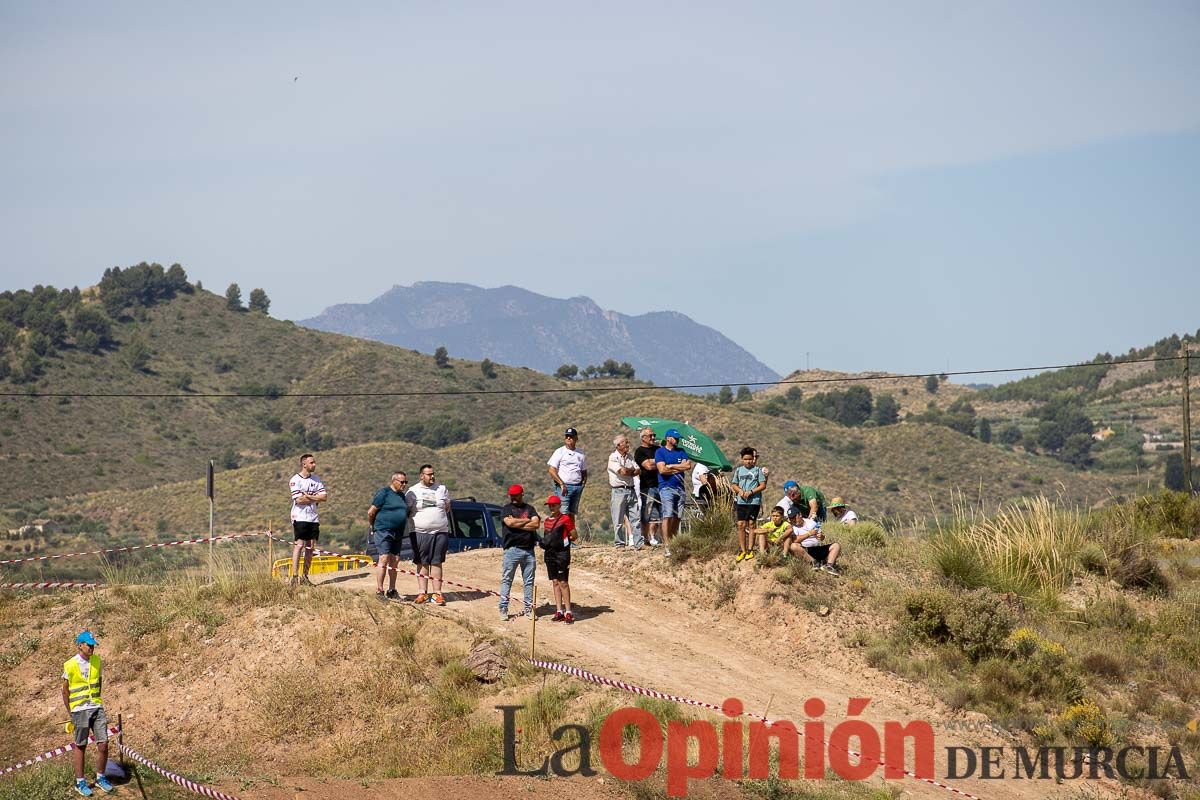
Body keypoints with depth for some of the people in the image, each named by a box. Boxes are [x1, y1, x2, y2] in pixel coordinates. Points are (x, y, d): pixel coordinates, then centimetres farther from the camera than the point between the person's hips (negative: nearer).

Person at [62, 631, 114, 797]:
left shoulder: (96, 660, 3)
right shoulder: (70, 665, -11)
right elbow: (65, 690, -2)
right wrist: (70, 713, 1)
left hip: (97, 708, 4)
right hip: (80, 711, -4)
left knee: (103, 744, 0)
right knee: (80, 746, 5)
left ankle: (100, 778, 18)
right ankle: (80, 782, 16)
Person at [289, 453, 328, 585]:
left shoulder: (316, 480, 13)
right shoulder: (295, 480, -5)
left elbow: (324, 496, 3)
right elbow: (299, 500, -15)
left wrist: (308, 497, -10)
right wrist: (315, 499, -4)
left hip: (313, 518, 6)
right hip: (300, 517, -6)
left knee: (311, 547, 4)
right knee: (300, 545, -12)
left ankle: (305, 576, 10)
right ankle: (295, 576, -13)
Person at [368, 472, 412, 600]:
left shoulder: (402, 496, 16)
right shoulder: (384, 493, -8)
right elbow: (371, 512, -7)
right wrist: (374, 527, 6)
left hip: (398, 533, 7)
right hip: (384, 531, -7)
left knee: (395, 561, 7)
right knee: (384, 559, -12)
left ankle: (391, 591, 14)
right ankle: (379, 591, -11)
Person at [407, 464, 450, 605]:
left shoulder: (442, 489, 9)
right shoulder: (413, 491, 3)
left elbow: (447, 507, 19)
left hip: (440, 532, 1)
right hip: (420, 533, -1)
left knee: (437, 563, 1)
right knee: (422, 563, -1)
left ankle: (437, 593, 2)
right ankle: (422, 593, 2)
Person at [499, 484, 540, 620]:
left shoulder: (530, 509, 14)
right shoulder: (506, 509, 8)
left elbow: (536, 524, -3)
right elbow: (510, 522, -12)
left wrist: (517, 524, -8)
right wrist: (528, 521, -3)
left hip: (529, 550, 3)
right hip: (512, 549, -3)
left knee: (529, 581, 5)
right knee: (506, 580, -3)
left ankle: (529, 608, 11)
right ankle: (503, 609, -1)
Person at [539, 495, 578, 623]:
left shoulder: (565, 519, -6)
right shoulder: (547, 520, 15)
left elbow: (574, 536, -3)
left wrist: (564, 540, -8)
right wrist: (544, 541, 8)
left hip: (562, 553, -7)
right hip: (550, 553, 7)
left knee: (563, 582, -8)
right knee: (555, 582, 8)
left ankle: (568, 612, -6)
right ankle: (559, 612, 11)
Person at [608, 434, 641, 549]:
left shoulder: (629, 457, 15)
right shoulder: (613, 458, -6)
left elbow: (637, 471, 6)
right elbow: (623, 471, -19)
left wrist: (627, 471, -10)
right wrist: (632, 469, 1)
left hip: (631, 490, 6)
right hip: (619, 491, -6)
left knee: (635, 519, 2)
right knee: (619, 521, -1)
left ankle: (638, 543, 1)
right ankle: (619, 544, 5)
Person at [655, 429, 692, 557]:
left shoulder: (681, 452, 17)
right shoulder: (660, 452, 2)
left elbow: (688, 466, 1)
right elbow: (662, 469, -11)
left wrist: (671, 466, -4)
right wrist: (679, 469, -2)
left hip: (680, 487, 5)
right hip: (666, 487, -5)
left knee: (677, 517, 3)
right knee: (668, 516, -15)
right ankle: (666, 546, -20)